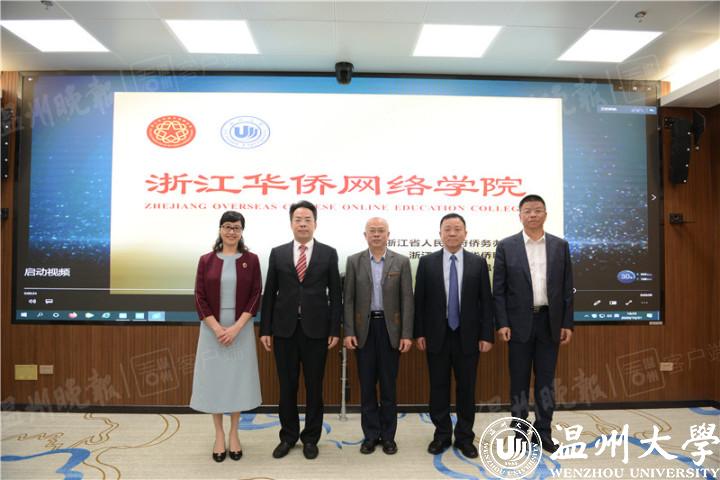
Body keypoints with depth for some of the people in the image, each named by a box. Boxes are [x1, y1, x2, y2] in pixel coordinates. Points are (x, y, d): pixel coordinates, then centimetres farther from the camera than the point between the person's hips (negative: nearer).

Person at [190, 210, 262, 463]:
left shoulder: (251, 260, -1)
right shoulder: (206, 260, 1)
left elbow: (256, 296, -4)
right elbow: (200, 298, -2)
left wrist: (236, 327, -13)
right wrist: (218, 328, -12)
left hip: (241, 329, 0)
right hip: (212, 329, 1)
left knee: (238, 379, 8)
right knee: (214, 379, 7)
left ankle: (234, 434, 25)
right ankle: (219, 435, 24)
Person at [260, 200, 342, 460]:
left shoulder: (328, 253, 2)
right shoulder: (278, 253, 5)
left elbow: (335, 294, 0)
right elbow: (269, 293, 5)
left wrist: (335, 330, -4)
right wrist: (265, 329, 1)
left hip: (316, 329, -1)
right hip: (284, 329, 1)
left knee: (314, 387, 9)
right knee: (287, 387, 11)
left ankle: (311, 437, 25)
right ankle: (288, 436, 28)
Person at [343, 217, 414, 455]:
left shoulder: (401, 262, 1)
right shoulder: (354, 261, 3)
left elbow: (407, 300, -1)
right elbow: (348, 300, 1)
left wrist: (407, 334, -7)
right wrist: (348, 332, -6)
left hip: (390, 328, 0)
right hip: (364, 329, 1)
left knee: (388, 384, 7)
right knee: (367, 384, 8)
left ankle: (388, 435, 21)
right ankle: (370, 434, 21)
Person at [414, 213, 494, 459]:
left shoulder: (478, 263, 2)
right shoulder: (427, 262, 1)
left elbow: (486, 301, 1)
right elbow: (419, 300, 2)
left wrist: (486, 335, -4)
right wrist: (419, 333, -2)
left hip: (467, 337, 0)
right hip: (437, 336, 0)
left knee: (466, 389, 9)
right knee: (438, 388, 9)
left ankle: (464, 437, 24)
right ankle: (442, 435, 25)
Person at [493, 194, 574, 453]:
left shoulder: (560, 246, 5)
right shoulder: (506, 246, -2)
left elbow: (567, 288, 6)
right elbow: (499, 289, -3)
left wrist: (567, 323, 1)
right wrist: (502, 323, -9)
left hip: (550, 322, 2)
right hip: (519, 322, -2)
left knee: (546, 379, 10)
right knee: (519, 380, 7)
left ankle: (543, 432, 23)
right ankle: (520, 432, 20)